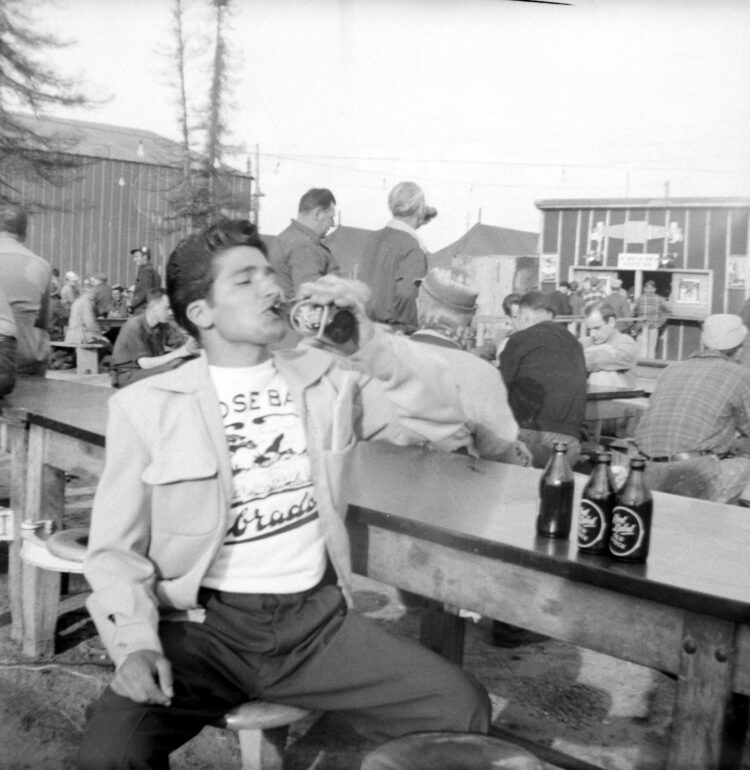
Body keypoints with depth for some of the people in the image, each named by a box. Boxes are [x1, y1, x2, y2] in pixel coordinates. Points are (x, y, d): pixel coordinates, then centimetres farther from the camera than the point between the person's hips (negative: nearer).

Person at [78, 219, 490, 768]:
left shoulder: (325, 378, 7)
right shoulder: (147, 406, -1)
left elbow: (441, 417, 3)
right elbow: (117, 549, 0)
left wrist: (370, 339, -9)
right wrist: (136, 642, -16)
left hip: (315, 615, 3)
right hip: (204, 621, -2)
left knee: (463, 708, -14)